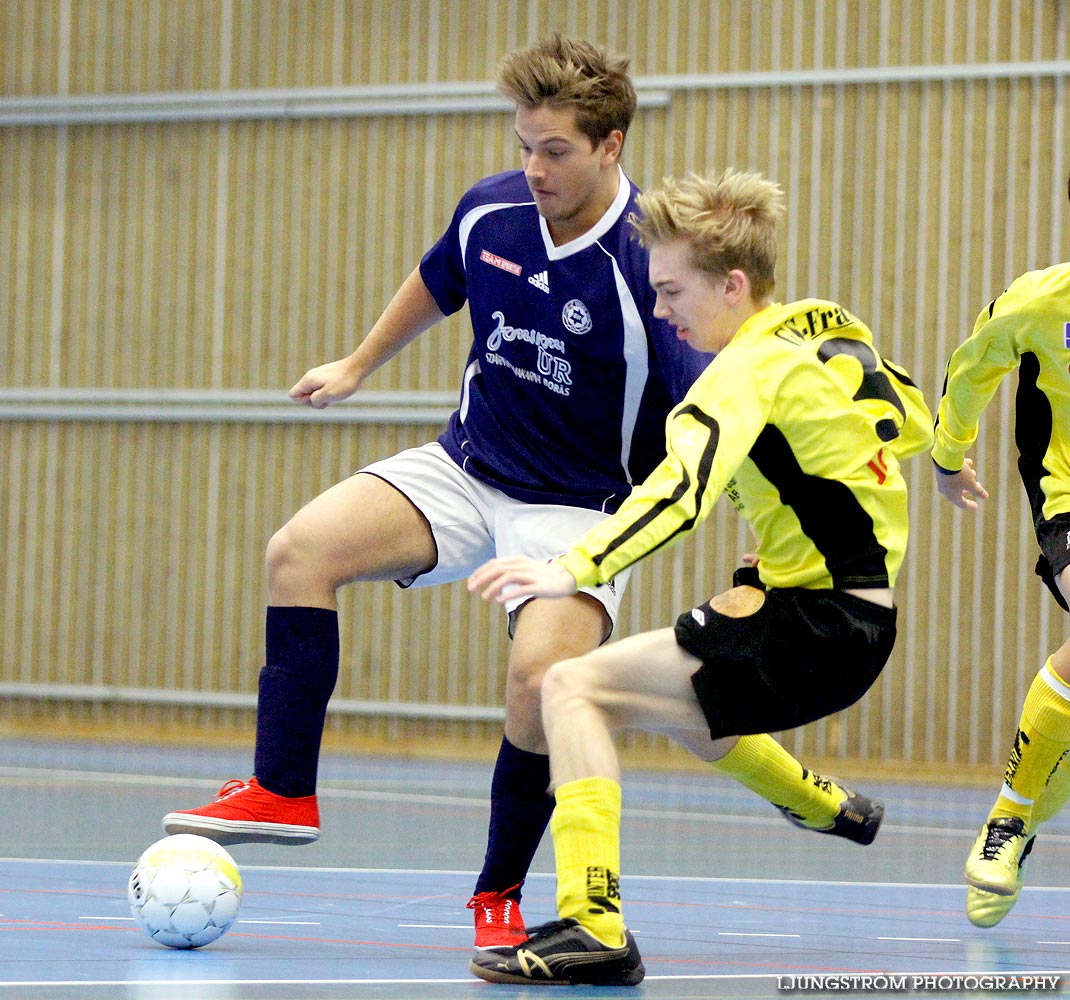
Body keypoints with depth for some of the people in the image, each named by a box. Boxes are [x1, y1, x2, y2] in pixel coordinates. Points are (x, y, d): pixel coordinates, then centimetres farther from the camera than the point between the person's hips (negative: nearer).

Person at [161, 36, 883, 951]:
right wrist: (360, 365, 32)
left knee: (541, 675, -29)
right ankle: (283, 793, -8)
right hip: (466, 469, 5)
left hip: (582, 506, -5)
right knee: (303, 547, -15)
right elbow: (436, 285, 19)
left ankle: (501, 894, -7)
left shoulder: (649, 270, -23)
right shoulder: (490, 210, -5)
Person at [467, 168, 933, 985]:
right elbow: (913, 424, 25)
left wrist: (572, 570, -44)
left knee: (574, 687, -15)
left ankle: (594, 927, -25)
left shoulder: (750, 369, -18)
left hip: (812, 633, -10)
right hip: (865, 617, 10)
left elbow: (681, 491, -34)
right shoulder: (834, 329, 8)